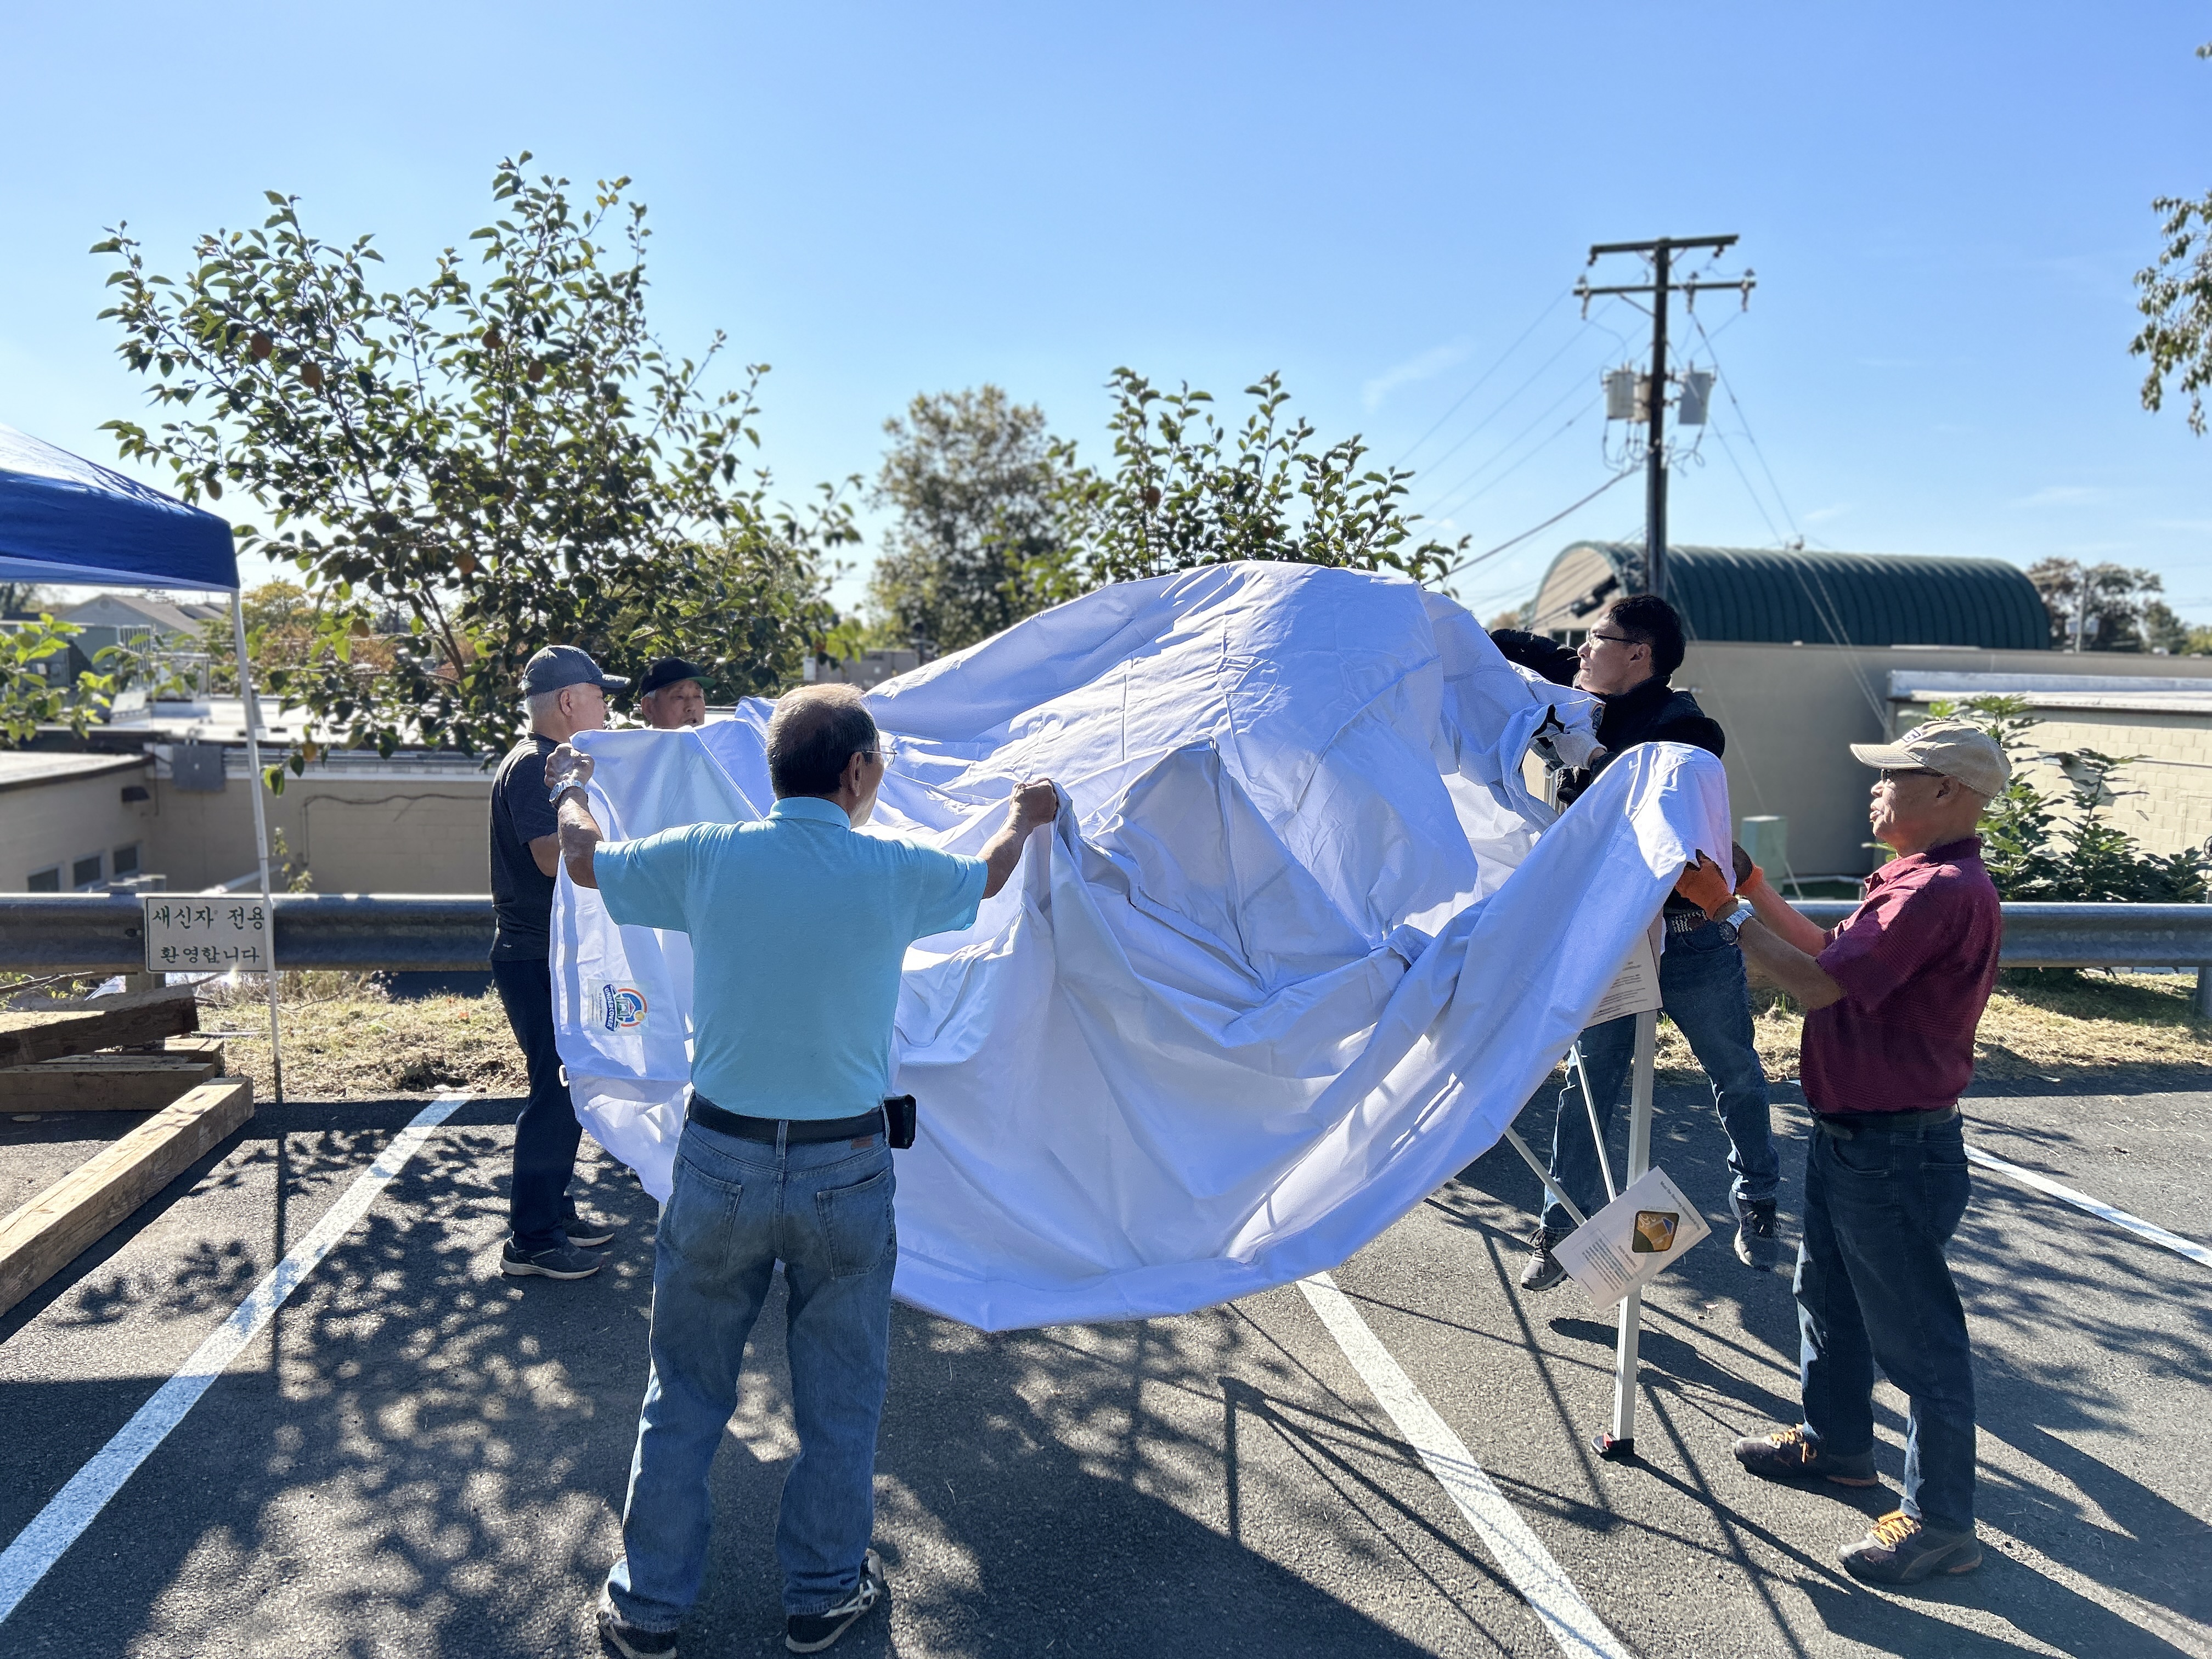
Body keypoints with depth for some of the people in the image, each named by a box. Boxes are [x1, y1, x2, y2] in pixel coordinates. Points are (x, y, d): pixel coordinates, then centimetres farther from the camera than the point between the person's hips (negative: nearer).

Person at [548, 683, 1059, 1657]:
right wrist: (1023, 815, 36)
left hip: (721, 1162, 1)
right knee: (840, 1400, 17)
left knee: (686, 1393, 18)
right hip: (845, 1170, -1)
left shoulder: (709, 857, -8)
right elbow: (986, 878, 13)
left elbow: (585, 860, 11)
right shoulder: (895, 874, -10)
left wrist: (570, 788, 33)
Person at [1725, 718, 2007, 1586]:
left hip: (1895, 1151, -11)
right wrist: (1755, 888, 8)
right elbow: (1832, 954, 13)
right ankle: (1836, 1440, 43)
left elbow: (1816, 984, -27)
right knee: (1827, 1294, 25)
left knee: (1914, 1331, 2)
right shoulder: (1918, 880, 11)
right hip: (1848, 1137, 11)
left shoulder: (1945, 892, -25)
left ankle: (1940, 1520, 16)